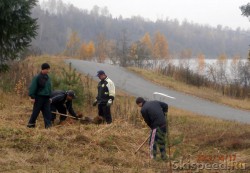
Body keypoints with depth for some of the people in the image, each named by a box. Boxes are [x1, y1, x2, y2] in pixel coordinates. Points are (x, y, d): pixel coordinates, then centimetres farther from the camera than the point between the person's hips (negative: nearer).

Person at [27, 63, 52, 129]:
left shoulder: (47, 77, 10)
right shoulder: (37, 77, -12)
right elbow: (32, 88, -12)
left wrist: (49, 96, 18)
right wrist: (32, 97, -15)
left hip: (46, 98, 6)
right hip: (39, 97, -6)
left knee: (47, 112, 2)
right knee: (35, 111, 2)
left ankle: (48, 125, 3)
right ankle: (31, 124, 15)